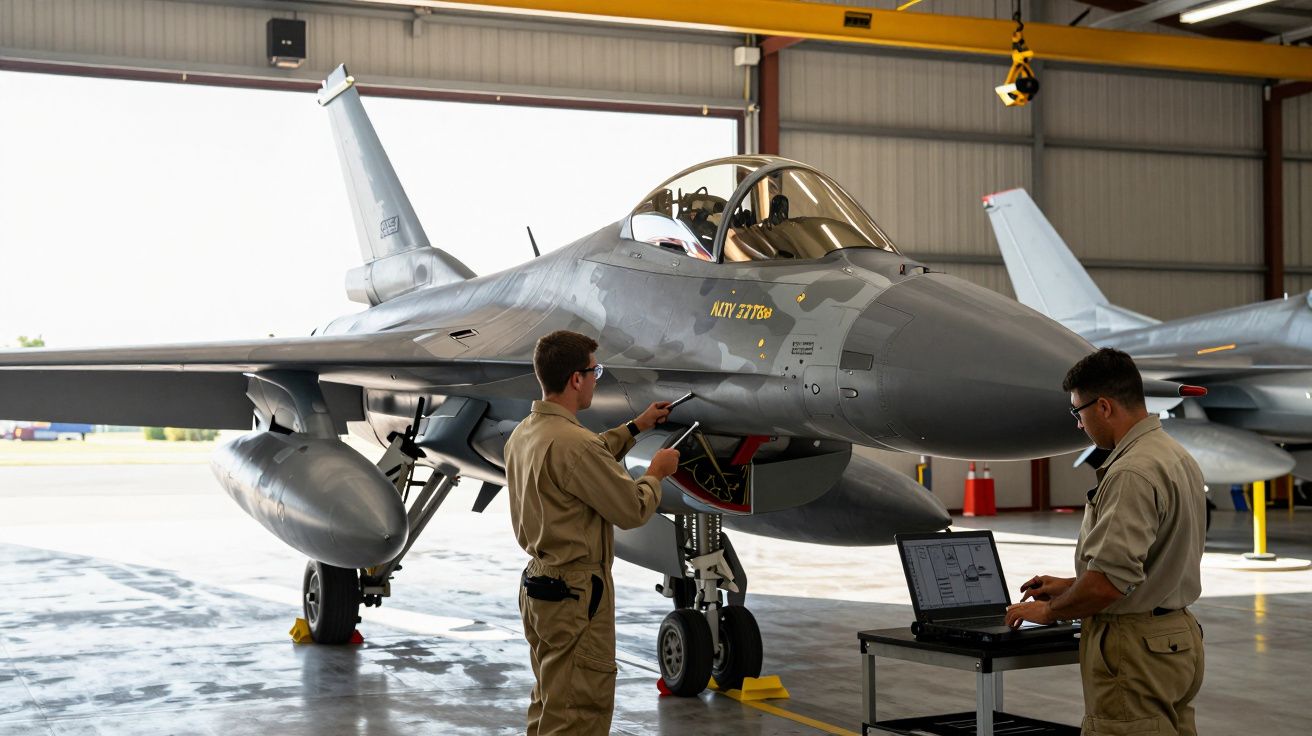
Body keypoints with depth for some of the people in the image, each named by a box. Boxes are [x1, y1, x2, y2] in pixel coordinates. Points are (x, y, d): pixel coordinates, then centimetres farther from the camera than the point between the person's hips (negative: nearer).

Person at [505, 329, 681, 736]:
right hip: (576, 594, -10)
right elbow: (633, 510, -16)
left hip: (537, 586, 10)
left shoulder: (523, 434, 6)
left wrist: (636, 427, 28)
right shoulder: (572, 441, -24)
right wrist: (656, 472, 3)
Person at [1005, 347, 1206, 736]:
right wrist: (1069, 586, 21)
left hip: (1134, 649, -10)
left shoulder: (1132, 474, -20)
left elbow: (1108, 582, -25)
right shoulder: (1179, 457, 12)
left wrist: (1050, 610, -7)